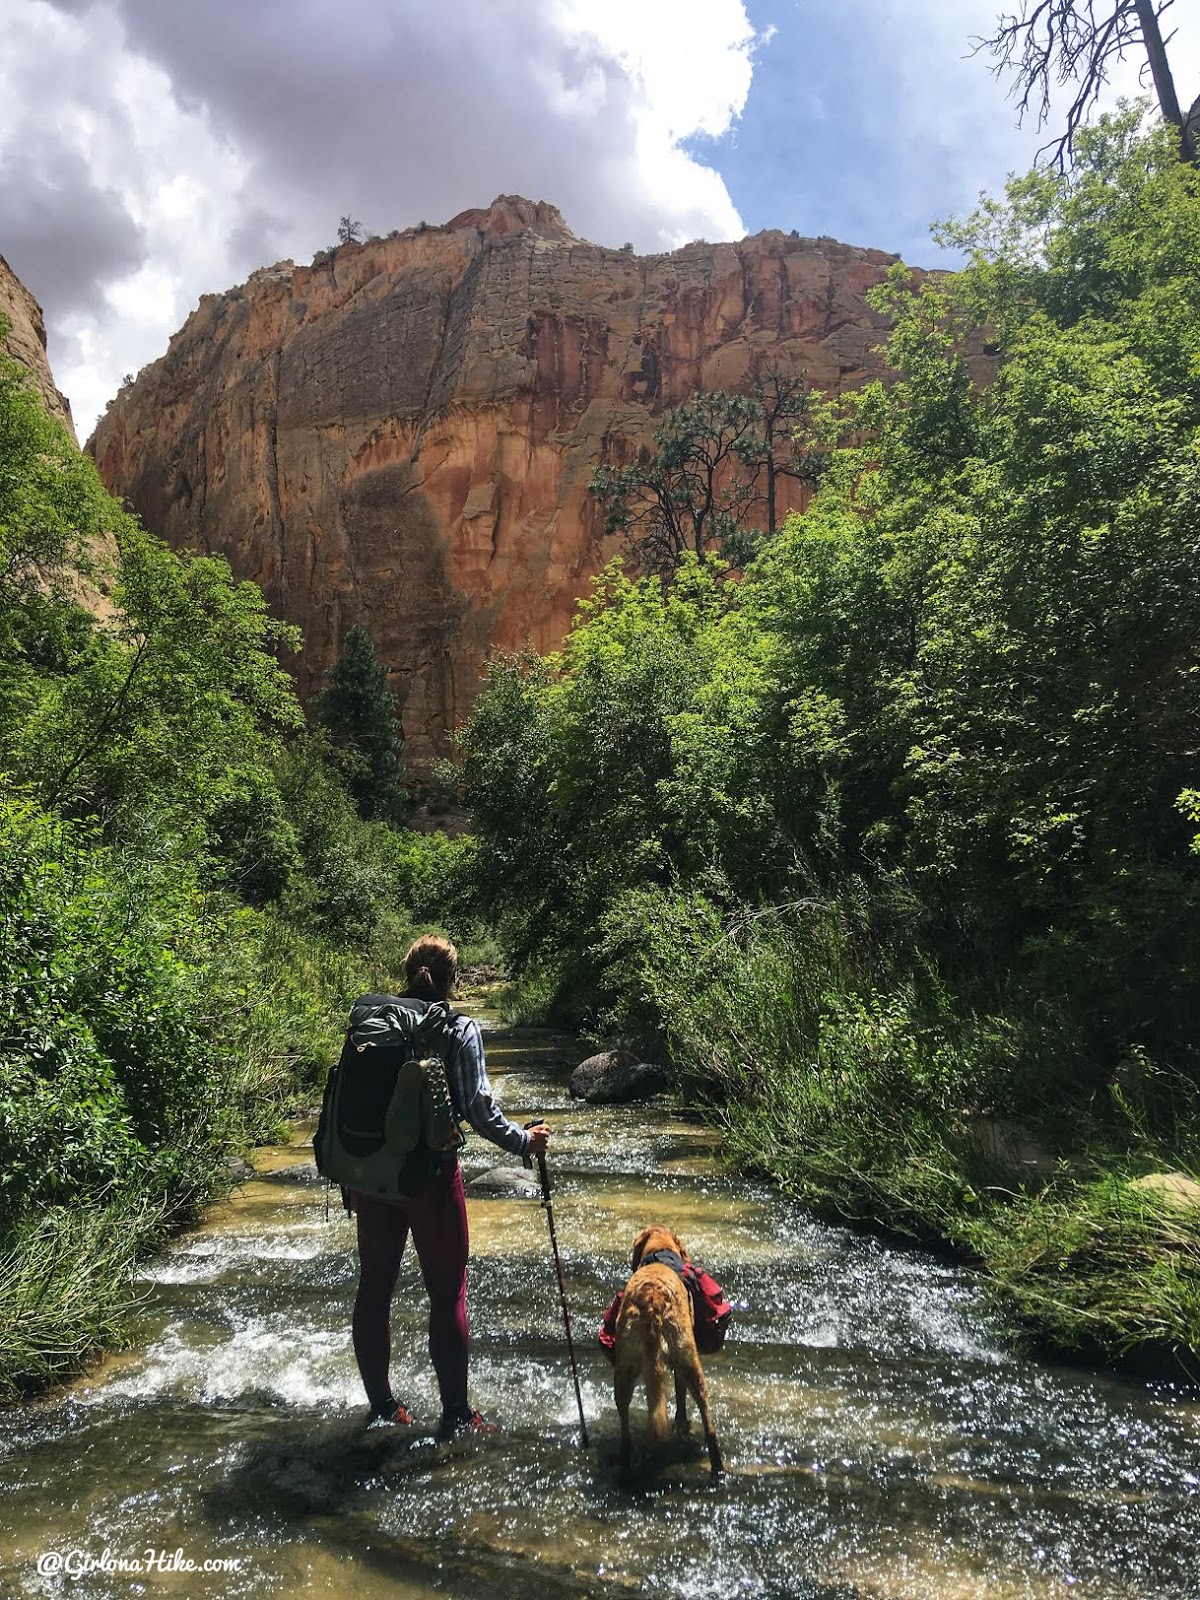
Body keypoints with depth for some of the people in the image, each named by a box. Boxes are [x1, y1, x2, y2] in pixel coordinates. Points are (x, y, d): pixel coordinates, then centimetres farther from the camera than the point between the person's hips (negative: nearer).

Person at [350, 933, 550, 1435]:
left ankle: (381, 1405, 29)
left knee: (374, 1287, 16)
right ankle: (456, 1414, 16)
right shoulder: (459, 1032, -10)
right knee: (447, 1294, 8)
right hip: (431, 1175, -4)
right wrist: (524, 1141, 3)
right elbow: (479, 1110, -13)